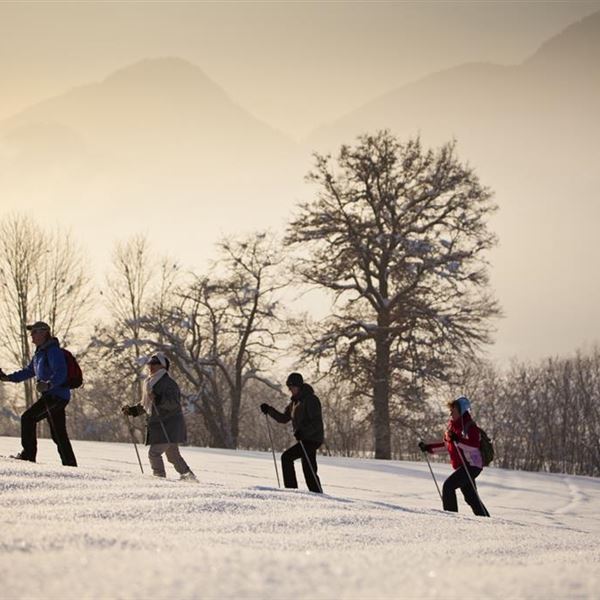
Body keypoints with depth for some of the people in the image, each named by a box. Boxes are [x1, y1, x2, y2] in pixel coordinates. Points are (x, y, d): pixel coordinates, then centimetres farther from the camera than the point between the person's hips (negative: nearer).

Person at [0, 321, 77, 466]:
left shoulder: (53, 351, -13)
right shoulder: (39, 353, 18)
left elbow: (60, 373, -24)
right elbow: (29, 371, 28)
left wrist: (49, 384, -40)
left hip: (56, 395, -10)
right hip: (50, 396, 10)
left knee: (28, 417, -12)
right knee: (58, 434, 9)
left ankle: (28, 454, -10)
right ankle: (70, 464, 9)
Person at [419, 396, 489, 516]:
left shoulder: (469, 426, -12)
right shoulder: (452, 425, 13)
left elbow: (474, 446, -25)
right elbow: (447, 445, 24)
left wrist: (458, 440, -37)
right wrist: (428, 448, 18)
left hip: (471, 465, -9)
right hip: (460, 466, 9)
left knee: (448, 485, -19)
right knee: (471, 497, 11)